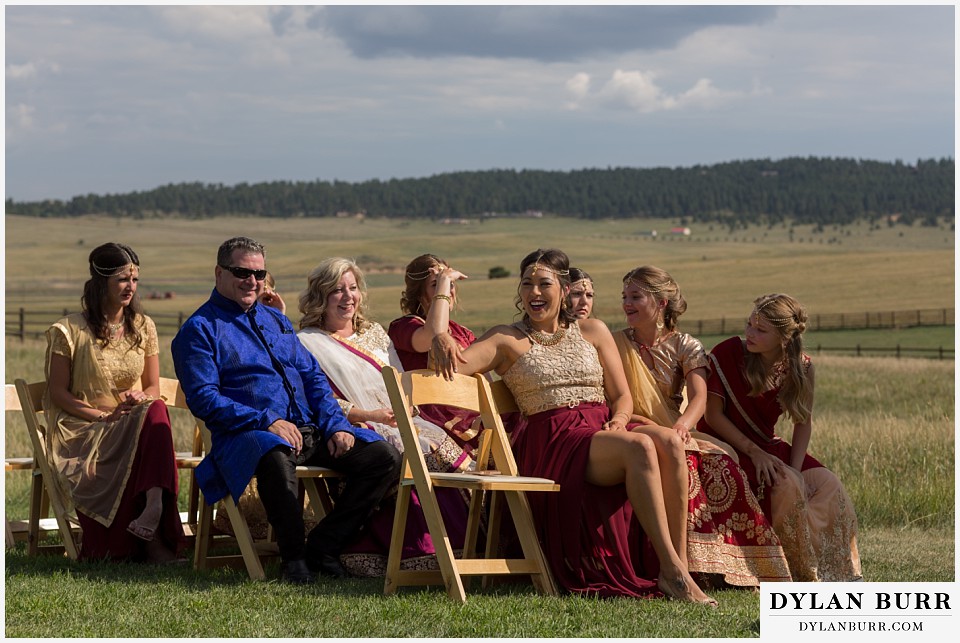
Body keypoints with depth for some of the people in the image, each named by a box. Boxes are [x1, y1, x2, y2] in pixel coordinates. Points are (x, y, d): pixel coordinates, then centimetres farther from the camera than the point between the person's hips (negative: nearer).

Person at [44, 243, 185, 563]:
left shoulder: (143, 327, 13)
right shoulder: (68, 331, 0)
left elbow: (153, 388, 15)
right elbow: (58, 393, 0)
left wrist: (142, 400, -10)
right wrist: (103, 415, -14)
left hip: (138, 424, 4)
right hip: (83, 428, -4)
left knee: (156, 413, -34)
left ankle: (154, 506, -49)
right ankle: (151, 539, -35)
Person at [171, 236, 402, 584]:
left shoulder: (275, 319, 24)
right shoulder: (199, 330, 2)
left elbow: (313, 377, 21)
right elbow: (203, 399, -10)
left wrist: (335, 425, 2)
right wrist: (266, 421, -20)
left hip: (309, 428, 7)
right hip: (248, 435, -7)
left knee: (384, 457, -10)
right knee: (276, 458, -43)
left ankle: (323, 545, -2)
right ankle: (293, 558, -23)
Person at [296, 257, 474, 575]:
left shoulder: (375, 333, 24)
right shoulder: (307, 343, 6)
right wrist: (371, 415, -16)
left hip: (397, 423, 6)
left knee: (440, 446, -24)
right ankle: (421, 551, -36)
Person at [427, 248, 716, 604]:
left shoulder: (593, 331, 19)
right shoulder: (507, 340, 10)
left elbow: (621, 395, 15)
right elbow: (451, 364, -4)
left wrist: (618, 421, -3)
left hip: (600, 433, 4)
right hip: (551, 443, -4)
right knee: (639, 447, -34)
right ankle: (672, 571, -33)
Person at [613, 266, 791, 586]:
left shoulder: (685, 346, 6)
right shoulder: (616, 344, 3)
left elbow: (699, 397, -10)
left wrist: (682, 424, -32)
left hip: (674, 430, 3)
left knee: (722, 455, -26)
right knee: (670, 444, -36)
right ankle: (679, 558, -43)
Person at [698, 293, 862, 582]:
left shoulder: (800, 367, -3)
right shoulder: (727, 353, -14)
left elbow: (804, 423, 1)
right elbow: (713, 415, -14)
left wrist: (795, 468, -16)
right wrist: (754, 452, -23)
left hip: (769, 447, 5)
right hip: (728, 446, -4)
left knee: (826, 483, -17)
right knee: (785, 485, -29)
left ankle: (837, 572, -7)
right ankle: (803, 573, -17)